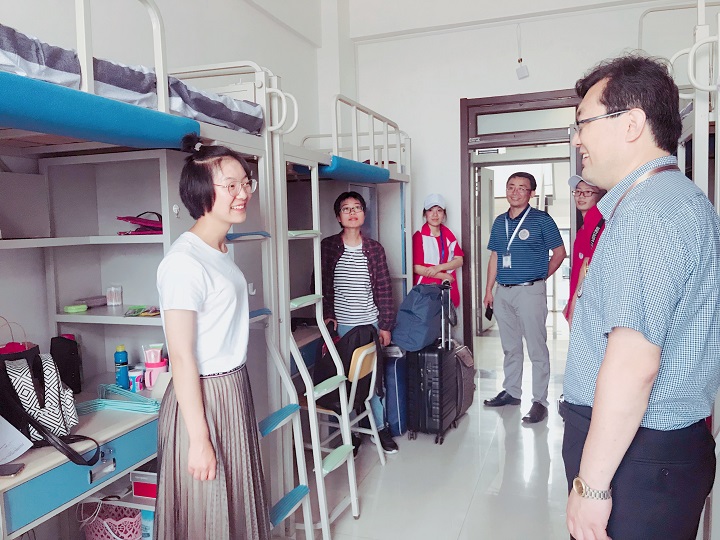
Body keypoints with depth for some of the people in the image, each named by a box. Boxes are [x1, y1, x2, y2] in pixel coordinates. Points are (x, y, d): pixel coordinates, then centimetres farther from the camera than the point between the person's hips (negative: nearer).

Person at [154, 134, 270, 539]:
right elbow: (182, 358, -20)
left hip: (235, 387, 8)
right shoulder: (184, 261, -20)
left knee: (237, 503, 21)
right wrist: (199, 439, -18)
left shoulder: (221, 250, 7)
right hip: (203, 397, -8)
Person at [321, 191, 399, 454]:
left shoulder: (374, 248, 2)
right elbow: (321, 285, 1)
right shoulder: (328, 246, -1)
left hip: (371, 324, 1)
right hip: (341, 325, -1)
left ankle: (380, 427, 23)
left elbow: (384, 288, 2)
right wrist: (327, 315, -8)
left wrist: (385, 325, 0)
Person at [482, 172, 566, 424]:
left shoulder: (541, 220, -5)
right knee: (510, 347, 15)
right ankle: (511, 391, 28)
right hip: (502, 292, 6)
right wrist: (488, 290, 10)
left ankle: (540, 401, 8)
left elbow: (559, 252, 1)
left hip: (530, 291, -5)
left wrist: (540, 277, 1)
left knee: (537, 349, 0)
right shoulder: (499, 222, 11)